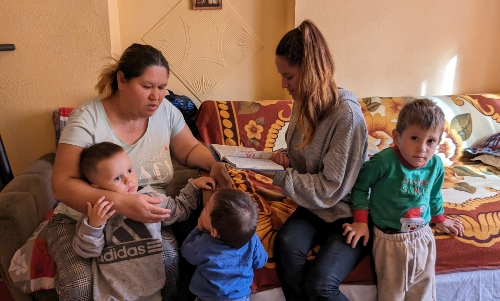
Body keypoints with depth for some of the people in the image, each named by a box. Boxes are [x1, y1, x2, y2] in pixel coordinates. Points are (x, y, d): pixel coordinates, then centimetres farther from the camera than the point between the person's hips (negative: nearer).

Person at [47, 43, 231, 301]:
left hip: (148, 217, 3)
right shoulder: (87, 119, -16)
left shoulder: (165, 111, -3)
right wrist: (121, 203, -35)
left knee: (175, 264, -24)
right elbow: (62, 185, -20)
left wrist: (214, 164, -12)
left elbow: (190, 149, 11)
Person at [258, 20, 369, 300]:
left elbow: (331, 189, -21)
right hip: (314, 206, 6)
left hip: (349, 212, -5)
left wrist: (277, 177, -20)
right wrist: (287, 158, -7)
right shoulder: (305, 103, 0)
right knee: (286, 244, -25)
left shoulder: (347, 115, -23)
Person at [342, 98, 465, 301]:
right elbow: (360, 187, -12)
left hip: (422, 237, 5)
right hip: (389, 239, -4)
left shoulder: (436, 165, -8)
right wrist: (361, 222, -13)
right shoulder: (384, 161, -25)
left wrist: (439, 219, 25)